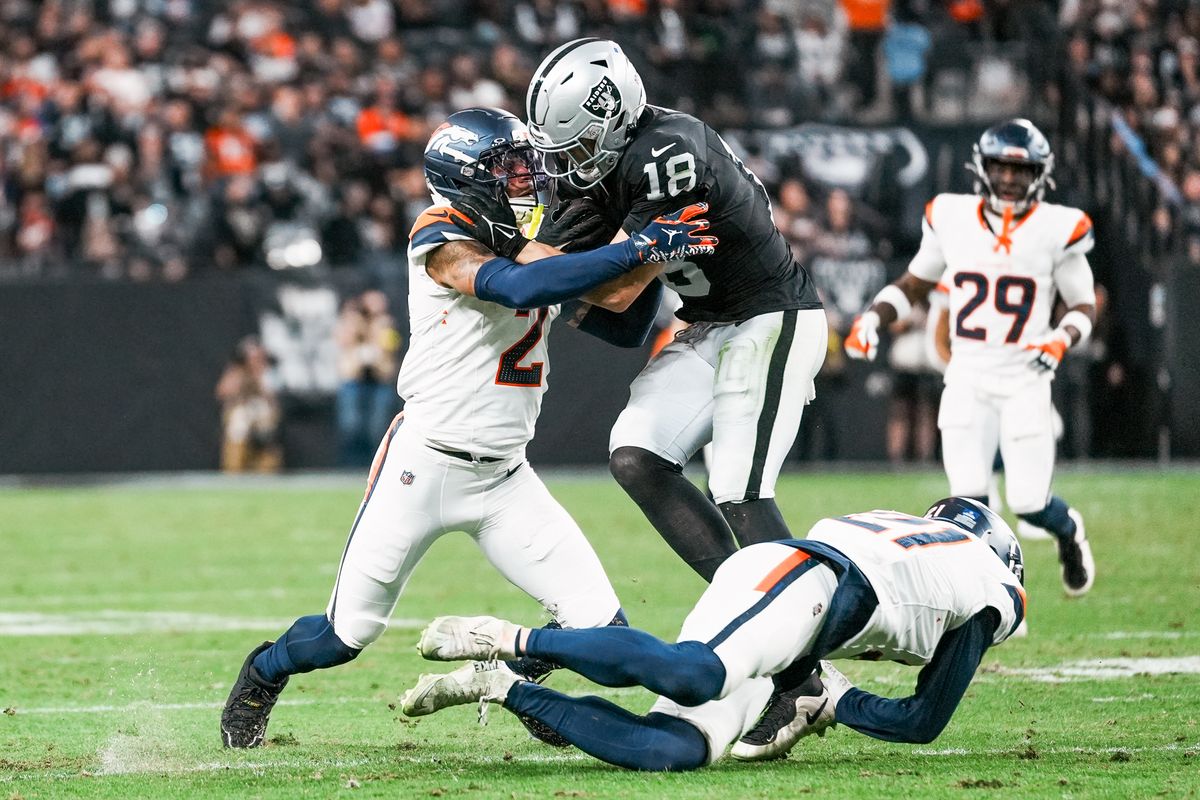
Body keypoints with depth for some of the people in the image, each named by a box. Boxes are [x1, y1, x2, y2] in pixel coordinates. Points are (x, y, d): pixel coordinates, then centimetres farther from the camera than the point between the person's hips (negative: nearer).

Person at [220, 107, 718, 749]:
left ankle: (512, 674, 25)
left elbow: (626, 329, 12)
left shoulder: (546, 250, 9)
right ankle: (264, 674, 38)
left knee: (595, 623, -7)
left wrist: (655, 254, -4)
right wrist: (636, 250, -32)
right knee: (345, 637, 4)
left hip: (504, 479, 6)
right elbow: (516, 287, -32)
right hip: (425, 466, -6)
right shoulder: (443, 241, -14)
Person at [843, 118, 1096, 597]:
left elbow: (1084, 306, 3)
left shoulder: (1056, 229, -5)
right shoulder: (952, 218, 2)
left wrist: (1062, 338, -17)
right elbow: (913, 285, 15)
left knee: (1028, 503, -3)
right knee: (970, 500, -7)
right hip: (967, 380, 2)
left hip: (1025, 381, -2)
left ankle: (1069, 531, 33)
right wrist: (873, 318, -2)